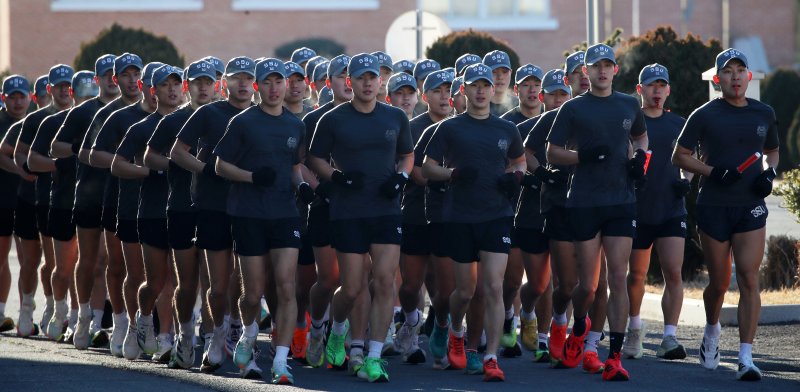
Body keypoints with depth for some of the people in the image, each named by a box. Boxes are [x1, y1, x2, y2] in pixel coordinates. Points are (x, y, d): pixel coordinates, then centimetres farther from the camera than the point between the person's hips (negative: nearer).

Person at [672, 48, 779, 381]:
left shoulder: (764, 114, 9)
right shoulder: (705, 115, -2)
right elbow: (679, 156, 1)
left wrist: (769, 173, 2)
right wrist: (713, 172, -13)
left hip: (751, 207, 1)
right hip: (714, 207, -1)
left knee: (749, 279, -11)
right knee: (719, 283, 7)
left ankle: (746, 358, -13)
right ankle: (712, 330, 40)